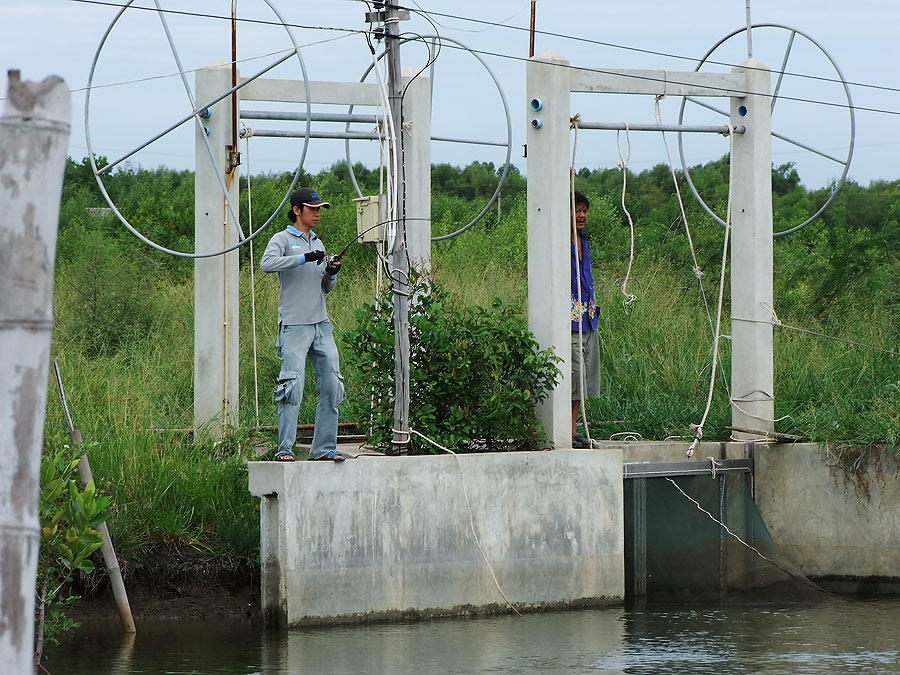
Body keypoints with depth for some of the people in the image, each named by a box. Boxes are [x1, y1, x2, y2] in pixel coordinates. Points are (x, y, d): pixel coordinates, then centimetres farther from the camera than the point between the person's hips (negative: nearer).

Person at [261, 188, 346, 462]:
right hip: (294, 326, -7)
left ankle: (324, 447, 9)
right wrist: (304, 258, -26)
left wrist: (331, 274, 2)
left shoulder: (317, 244, 20)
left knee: (331, 387, 2)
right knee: (292, 387, -12)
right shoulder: (282, 239, 0)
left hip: (321, 325, 7)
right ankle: (284, 449, -9)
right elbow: (267, 263, -22)